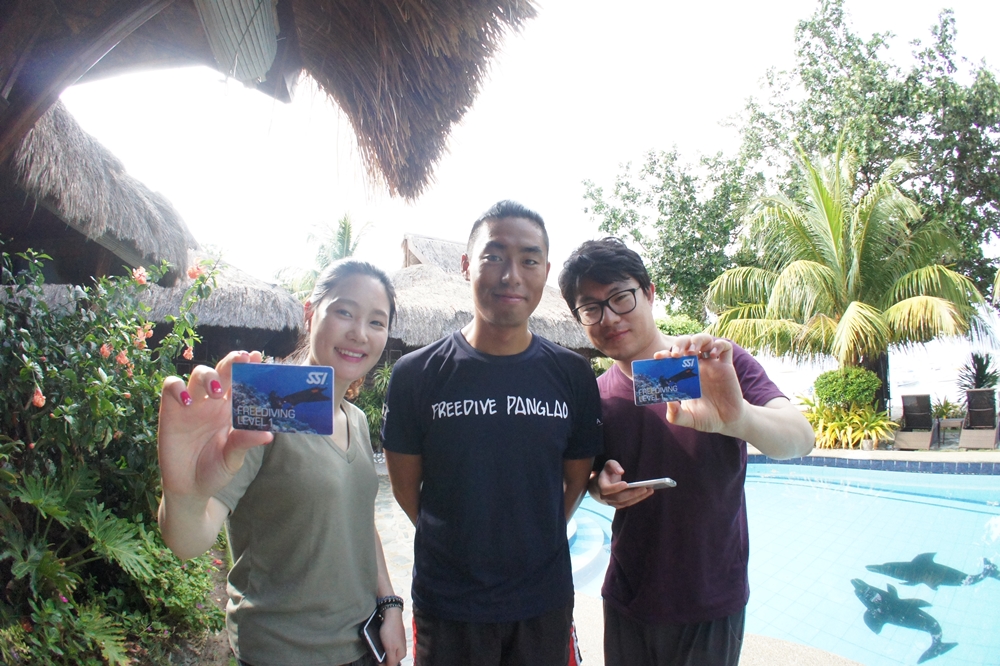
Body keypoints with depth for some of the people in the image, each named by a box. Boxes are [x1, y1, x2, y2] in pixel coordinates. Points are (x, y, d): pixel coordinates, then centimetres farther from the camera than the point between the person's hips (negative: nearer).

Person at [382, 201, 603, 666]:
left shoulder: (572, 375, -4)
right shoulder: (416, 375, -9)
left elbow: (576, 479, 6)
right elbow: (406, 486, -1)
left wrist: (533, 543, 4)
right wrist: (458, 547, 2)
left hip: (544, 602, 2)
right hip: (446, 605, -1)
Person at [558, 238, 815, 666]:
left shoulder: (719, 368, -14)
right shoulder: (596, 396, -3)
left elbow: (800, 439, -26)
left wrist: (739, 419, -47)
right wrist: (602, 486, -13)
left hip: (712, 604, -3)